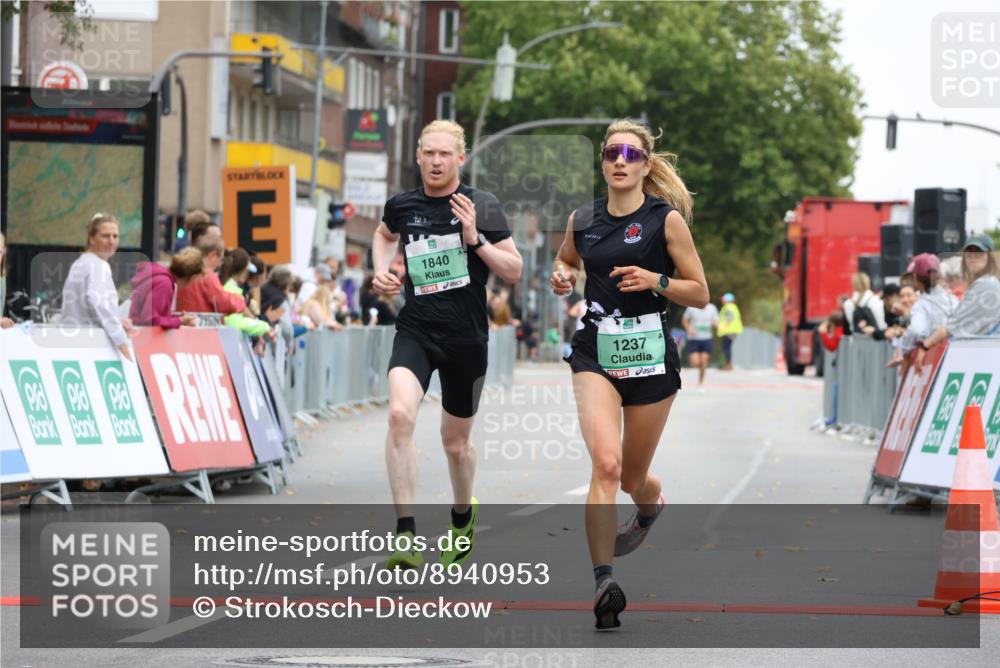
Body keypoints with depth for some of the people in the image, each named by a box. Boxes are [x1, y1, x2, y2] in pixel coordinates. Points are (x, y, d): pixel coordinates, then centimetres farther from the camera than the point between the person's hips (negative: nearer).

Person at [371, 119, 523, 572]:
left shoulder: (482, 207, -5)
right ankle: (406, 536, -27)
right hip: (415, 332, 1)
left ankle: (463, 516, 46)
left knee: (456, 442, 13)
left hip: (466, 338, -1)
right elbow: (384, 234, 28)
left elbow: (514, 271, -4)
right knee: (399, 415, -26)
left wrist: (476, 239, -17)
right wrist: (381, 270, 9)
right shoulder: (402, 205, 3)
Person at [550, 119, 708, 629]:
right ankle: (603, 583, -24)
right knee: (606, 463, -20)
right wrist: (562, 276, 4)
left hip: (649, 356, -1)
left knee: (632, 477, 12)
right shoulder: (582, 220, 5)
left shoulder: (666, 219, -4)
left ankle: (650, 508, 51)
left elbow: (700, 294, -1)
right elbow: (566, 260, 27)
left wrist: (655, 281, -18)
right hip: (595, 354, 1)